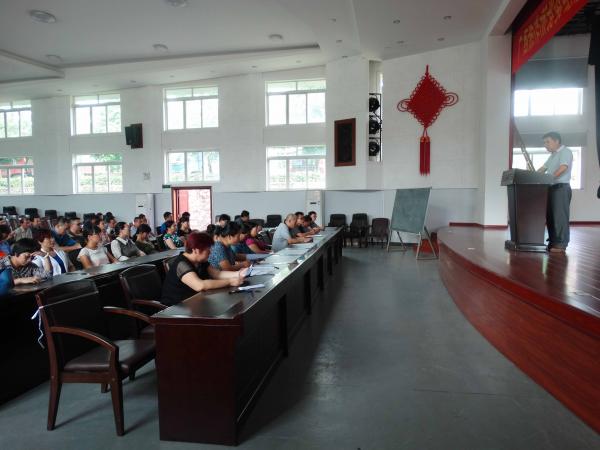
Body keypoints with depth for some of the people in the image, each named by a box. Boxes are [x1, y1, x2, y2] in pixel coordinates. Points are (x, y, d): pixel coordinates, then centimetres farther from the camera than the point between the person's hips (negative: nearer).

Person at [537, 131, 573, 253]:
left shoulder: (565, 151, -4)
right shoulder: (552, 156, 23)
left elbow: (563, 167, -18)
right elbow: (543, 169, 20)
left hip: (561, 187, -9)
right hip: (551, 187, 9)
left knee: (560, 216, -10)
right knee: (550, 216, 7)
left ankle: (561, 244, -9)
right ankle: (553, 241, 12)